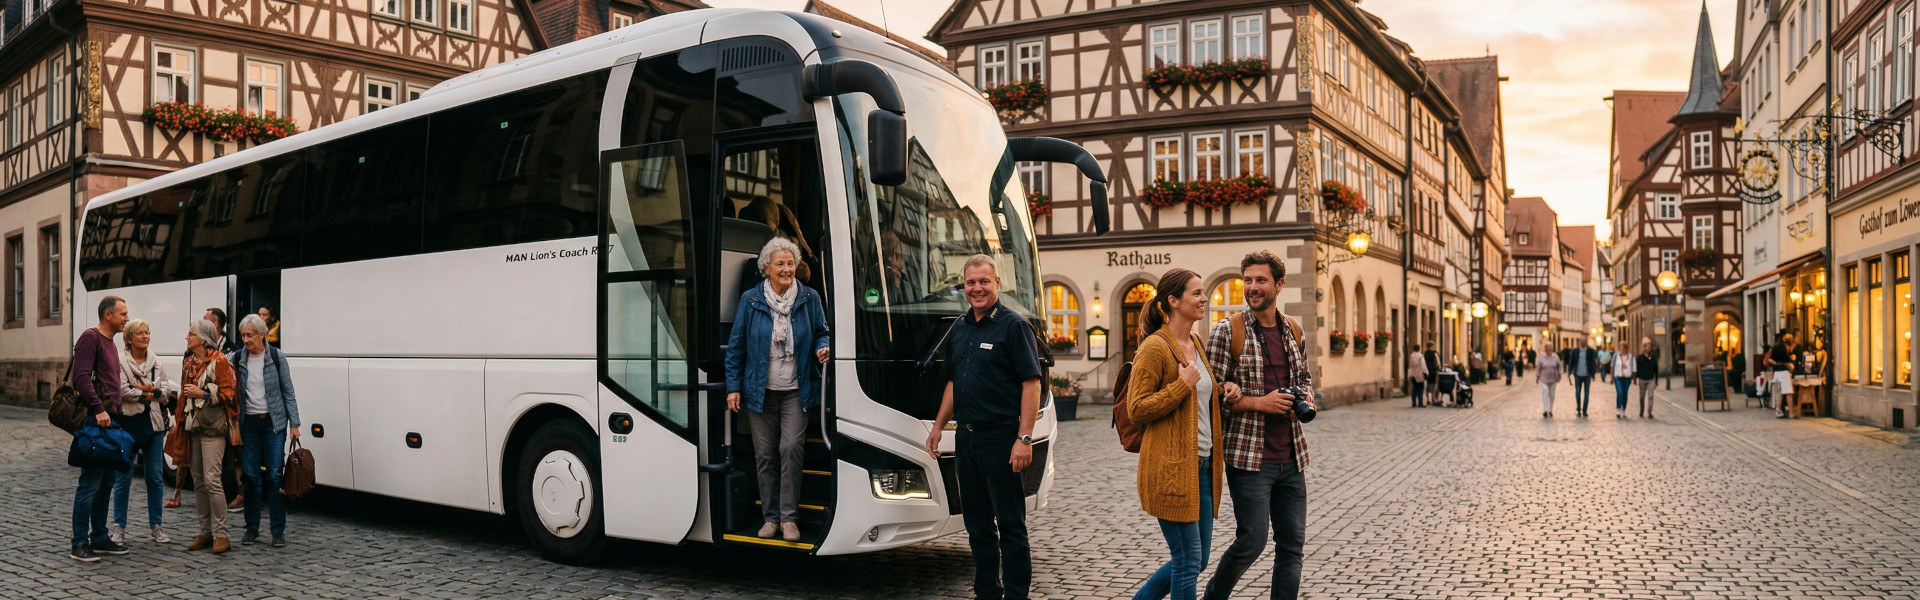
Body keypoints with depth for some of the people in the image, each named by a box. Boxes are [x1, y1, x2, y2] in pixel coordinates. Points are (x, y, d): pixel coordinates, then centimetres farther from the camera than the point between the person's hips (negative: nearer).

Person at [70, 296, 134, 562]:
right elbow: (81, 377, -19)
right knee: (90, 483, -8)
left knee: (107, 481, 13)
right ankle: (80, 544, -3)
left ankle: (99, 538, 20)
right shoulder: (90, 337, -8)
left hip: (110, 420, 10)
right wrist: (98, 409, -25)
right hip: (94, 421, -10)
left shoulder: (110, 343, 21)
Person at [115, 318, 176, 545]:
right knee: (124, 477, 1)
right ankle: (119, 527, 10)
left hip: (154, 424, 4)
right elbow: (122, 391, -15)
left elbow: (166, 393, 4)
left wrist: (146, 389, -11)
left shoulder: (157, 363, 12)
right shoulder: (120, 361, -4)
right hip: (129, 424, -4)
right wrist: (150, 394, -7)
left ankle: (156, 526, 14)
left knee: (156, 477, 7)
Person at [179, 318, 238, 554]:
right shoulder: (190, 362, 17)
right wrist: (179, 420, 19)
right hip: (192, 427, 8)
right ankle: (205, 532, 16)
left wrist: (202, 394, -19)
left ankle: (221, 534, -9)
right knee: (198, 481, 9)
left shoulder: (219, 361, -7)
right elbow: (184, 394, 24)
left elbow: (227, 394, -10)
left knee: (212, 479, -13)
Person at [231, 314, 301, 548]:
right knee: (251, 476, 5)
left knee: (274, 475, -3)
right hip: (248, 423, 2)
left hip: (273, 423, -2)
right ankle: (252, 528, 15)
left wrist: (294, 424, -2)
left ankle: (278, 530, 3)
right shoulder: (237, 359, 4)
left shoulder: (276, 357, -2)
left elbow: (288, 391, 1)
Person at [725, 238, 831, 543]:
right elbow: (736, 345, 4)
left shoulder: (809, 298, 2)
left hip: (796, 391, -1)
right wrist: (733, 386, 1)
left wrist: (822, 348, -10)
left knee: (791, 447, -14)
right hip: (760, 390, 1)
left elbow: (821, 332, 14)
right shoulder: (750, 300, 1)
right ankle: (771, 517, 17)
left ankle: (789, 517, -4)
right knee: (765, 454, 5)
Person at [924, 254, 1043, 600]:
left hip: (1001, 438, -7)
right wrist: (938, 426, 16)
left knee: (1010, 525, -1)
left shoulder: (1014, 325, -7)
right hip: (966, 438, 7)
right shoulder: (960, 329, 14)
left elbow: (1031, 383, -13)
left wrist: (1024, 438, -19)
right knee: (977, 524, 13)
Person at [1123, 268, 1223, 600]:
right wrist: (1183, 384, -18)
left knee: (1197, 559, 13)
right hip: (1171, 468, -8)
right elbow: (1136, 409, -14)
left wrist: (1222, 391, 7)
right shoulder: (1155, 347, -12)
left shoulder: (1197, 343, 14)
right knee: (1188, 560, -2)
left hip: (1202, 465, 9)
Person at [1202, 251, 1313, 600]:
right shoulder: (1227, 331, -8)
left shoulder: (1293, 330, 9)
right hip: (1249, 457, -6)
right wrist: (1259, 403, -17)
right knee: (1251, 542, -3)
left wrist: (1305, 400, 2)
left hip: (1291, 457, 6)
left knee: (1292, 544, 7)